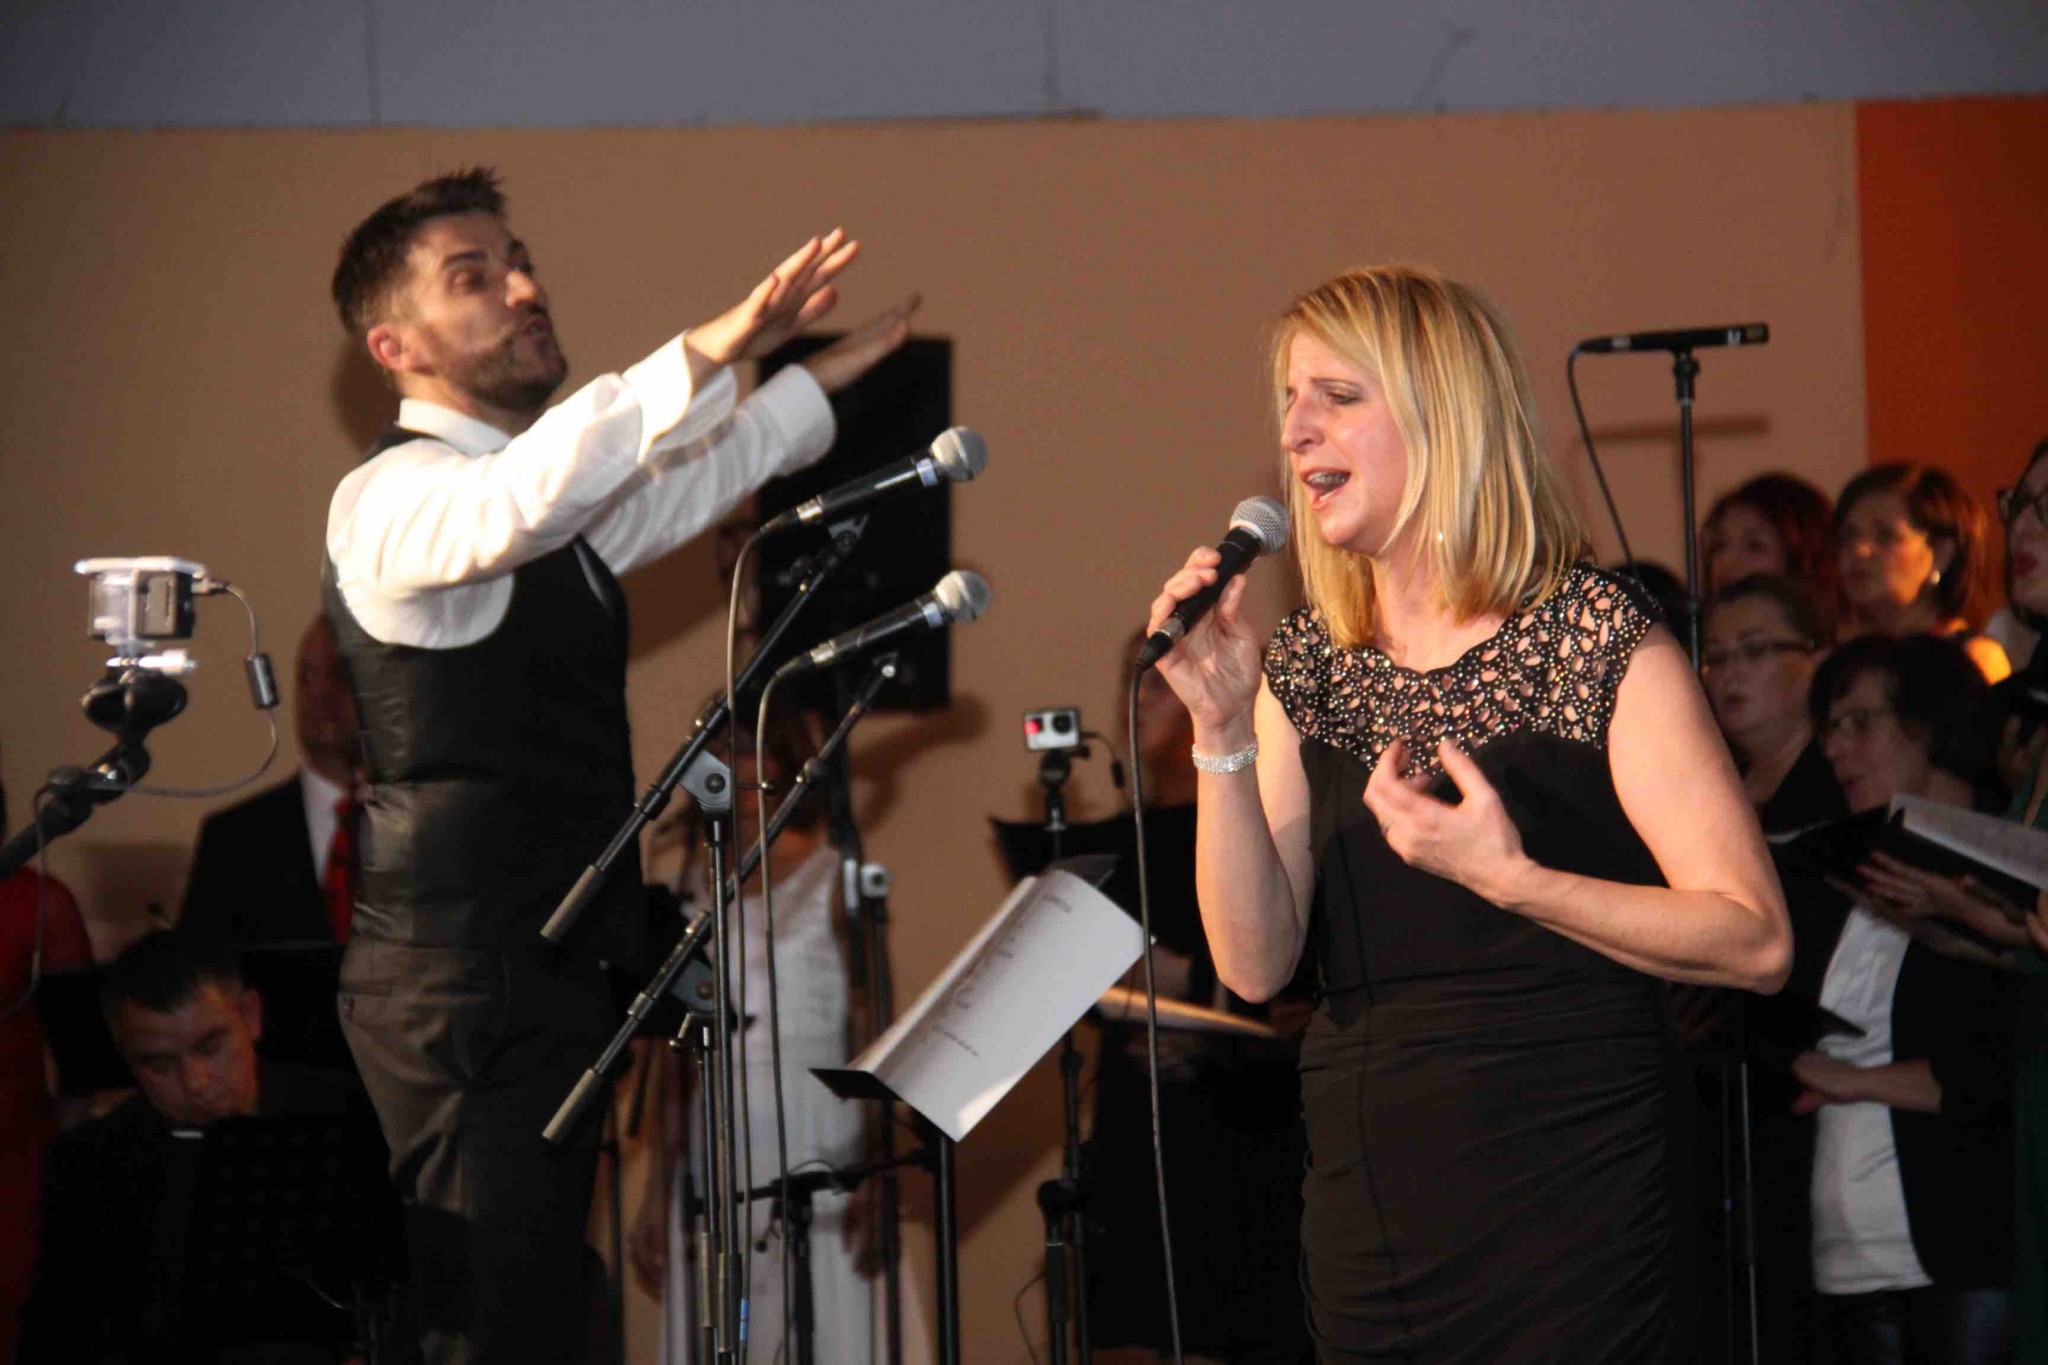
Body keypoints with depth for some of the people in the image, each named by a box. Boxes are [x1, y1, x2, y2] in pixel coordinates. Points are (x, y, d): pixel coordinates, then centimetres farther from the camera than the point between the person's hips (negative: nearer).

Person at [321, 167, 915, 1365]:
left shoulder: (560, 508, 20)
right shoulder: (392, 499, -12)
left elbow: (690, 484, 39)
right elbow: (517, 500, -34)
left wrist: (825, 373, 35)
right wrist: (716, 347, -37)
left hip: (547, 982, 10)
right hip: (467, 987, -10)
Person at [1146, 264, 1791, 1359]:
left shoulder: (1597, 639, -5)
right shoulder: (1306, 671, 10)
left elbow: (1754, 944, -11)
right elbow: (1255, 963, 1)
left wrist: (1508, 877, -20)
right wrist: (1222, 731, -9)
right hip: (1363, 1219, 5)